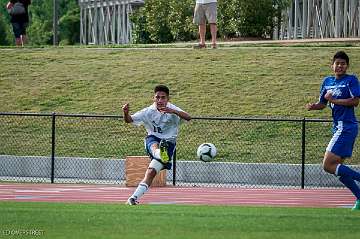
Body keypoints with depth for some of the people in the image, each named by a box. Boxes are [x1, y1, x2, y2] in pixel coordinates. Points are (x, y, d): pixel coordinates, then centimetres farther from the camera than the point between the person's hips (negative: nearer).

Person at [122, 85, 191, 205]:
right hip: (153, 139, 1)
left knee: (151, 172, -14)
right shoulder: (148, 112, -6)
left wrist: (173, 112, -48)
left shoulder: (173, 110, -13)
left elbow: (188, 117, -30)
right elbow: (130, 120, -10)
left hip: (168, 142, -1)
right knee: (155, 145, -38)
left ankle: (134, 197, -11)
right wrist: (126, 113, -34)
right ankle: (160, 154, -73)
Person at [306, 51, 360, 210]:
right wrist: (314, 106, -2)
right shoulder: (327, 82, 15)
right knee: (337, 167, 9)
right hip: (338, 128, 9)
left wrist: (334, 100, -19)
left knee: (328, 165, -14)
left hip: (347, 127, -9)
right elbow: (322, 103, 20)